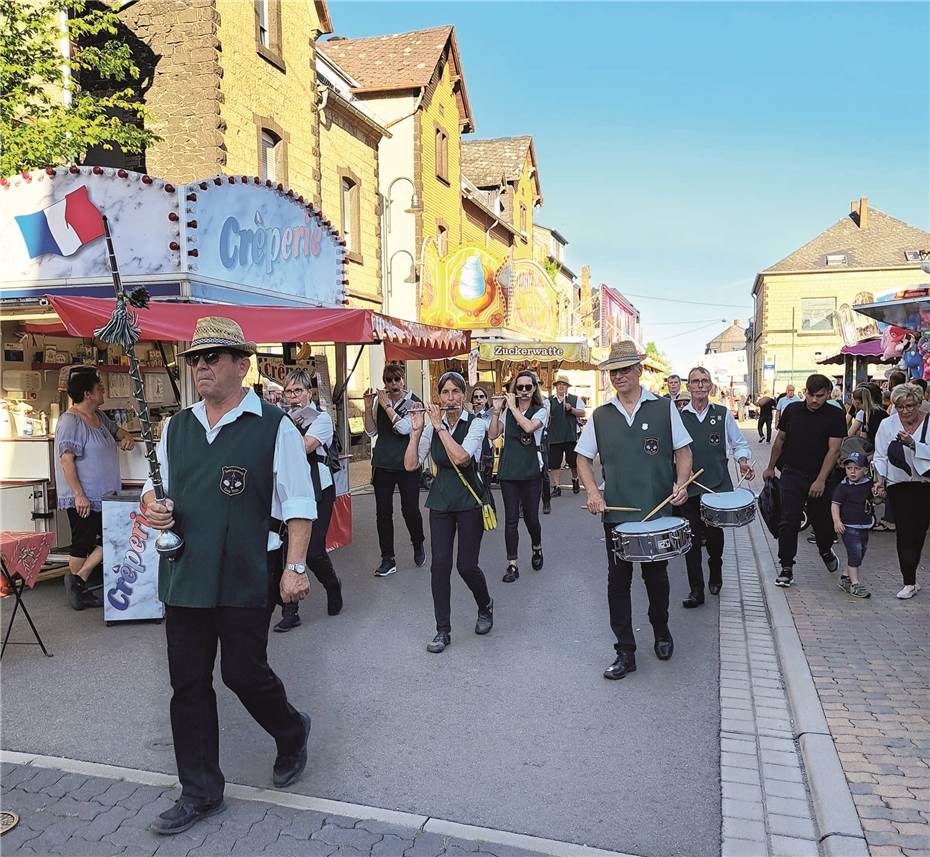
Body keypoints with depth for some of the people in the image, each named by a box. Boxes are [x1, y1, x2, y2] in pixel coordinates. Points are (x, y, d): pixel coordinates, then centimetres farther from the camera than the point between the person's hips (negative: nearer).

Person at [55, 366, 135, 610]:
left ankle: (78, 581, 18)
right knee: (83, 544, 5)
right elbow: (66, 460, -21)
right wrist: (79, 495, -24)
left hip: (103, 496, 9)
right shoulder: (71, 421, -17)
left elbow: (116, 429, 29)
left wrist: (127, 437, 4)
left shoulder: (98, 416, 11)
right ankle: (76, 582, 25)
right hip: (83, 499, -9)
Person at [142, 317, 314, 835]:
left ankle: (292, 733, 37)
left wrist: (295, 566, -14)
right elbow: (153, 484, 20)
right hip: (184, 575, 6)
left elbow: (299, 505, -7)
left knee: (244, 673, 2)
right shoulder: (176, 428, 9)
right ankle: (200, 793, 29)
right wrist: (151, 506, -3)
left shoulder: (274, 428, -7)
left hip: (247, 578, -5)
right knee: (188, 683, 11)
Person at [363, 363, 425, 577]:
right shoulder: (379, 401, 8)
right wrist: (368, 407, -5)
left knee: (410, 509, 1)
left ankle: (418, 545, 30)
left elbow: (404, 428, -19)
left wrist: (386, 405, -15)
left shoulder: (414, 402, -4)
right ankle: (388, 560, 11)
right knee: (383, 512, 2)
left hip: (407, 463, -3)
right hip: (382, 463, 3)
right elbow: (371, 432, 7)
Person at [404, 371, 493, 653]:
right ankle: (443, 630, 12)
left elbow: (462, 457, -24)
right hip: (440, 500, 3)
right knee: (439, 564, -2)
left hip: (469, 500, -3)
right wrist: (416, 430, -10)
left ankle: (485, 606, 31)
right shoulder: (431, 425, 3)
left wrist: (439, 427, -21)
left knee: (467, 565, -3)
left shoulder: (475, 423, -7)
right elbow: (411, 465, -2)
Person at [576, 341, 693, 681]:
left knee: (656, 576, 14)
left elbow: (683, 451, 5)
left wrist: (681, 483, -12)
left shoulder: (664, 408, 1)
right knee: (618, 581, 4)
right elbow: (583, 457, 10)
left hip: (658, 510, -1)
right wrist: (592, 492, -5)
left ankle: (661, 631, 41)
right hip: (616, 514, 1)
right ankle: (625, 652, 15)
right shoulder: (600, 416, 4)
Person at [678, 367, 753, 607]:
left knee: (714, 535, 5)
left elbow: (739, 444, 15)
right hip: (688, 487, 0)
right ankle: (696, 591, 11)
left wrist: (742, 461, -5)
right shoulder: (678, 416, 4)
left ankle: (715, 573, 37)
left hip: (717, 486, 0)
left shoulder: (723, 414, 7)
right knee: (692, 539, 0)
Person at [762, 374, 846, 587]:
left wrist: (821, 480, -17)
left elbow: (833, 450, -11)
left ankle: (826, 551, 44)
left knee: (822, 520, 13)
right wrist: (771, 467, 16)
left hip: (820, 478, -1)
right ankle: (786, 568, 2)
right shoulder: (792, 410, 1)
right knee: (788, 522, -5)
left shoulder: (835, 416, -6)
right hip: (792, 475, 1)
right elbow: (780, 439, 12)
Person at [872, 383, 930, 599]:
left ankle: (910, 578, 26)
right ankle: (910, 582, -1)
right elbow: (880, 456, 3)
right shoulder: (887, 425, 1)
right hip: (900, 485, 0)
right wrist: (880, 480, -8)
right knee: (905, 531, -7)